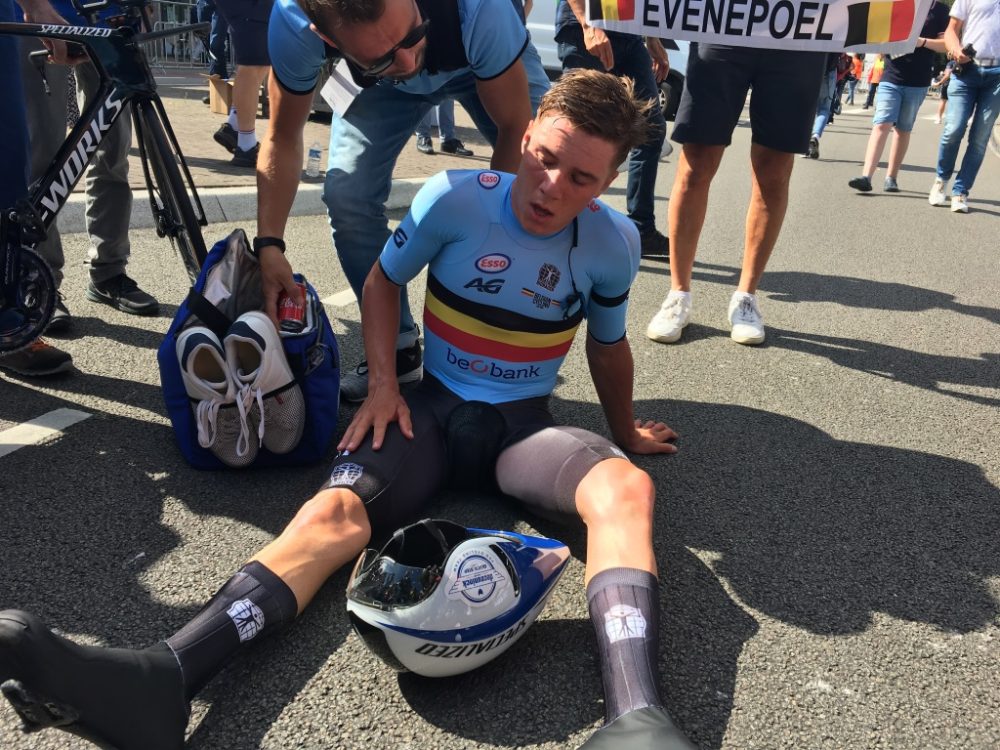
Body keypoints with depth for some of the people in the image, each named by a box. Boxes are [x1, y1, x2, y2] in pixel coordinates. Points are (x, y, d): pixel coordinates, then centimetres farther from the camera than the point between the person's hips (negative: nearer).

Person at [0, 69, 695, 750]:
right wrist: (383, 384, -4)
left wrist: (626, 431, 27)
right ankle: (164, 676, -46)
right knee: (338, 509, -29)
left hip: (526, 426, 1)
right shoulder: (455, 197, -9)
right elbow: (383, 280, 7)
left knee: (626, 487, -33)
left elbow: (609, 345, 14)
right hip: (430, 408, 0)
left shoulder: (614, 242, -4)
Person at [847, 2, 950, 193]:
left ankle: (891, 177, 14)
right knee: (881, 124, -13)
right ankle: (866, 176, -22)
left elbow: (945, 44, 2)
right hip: (891, 78, 0)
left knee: (903, 129, 8)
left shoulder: (939, 9, 4)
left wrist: (922, 41, -15)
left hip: (918, 83, 0)